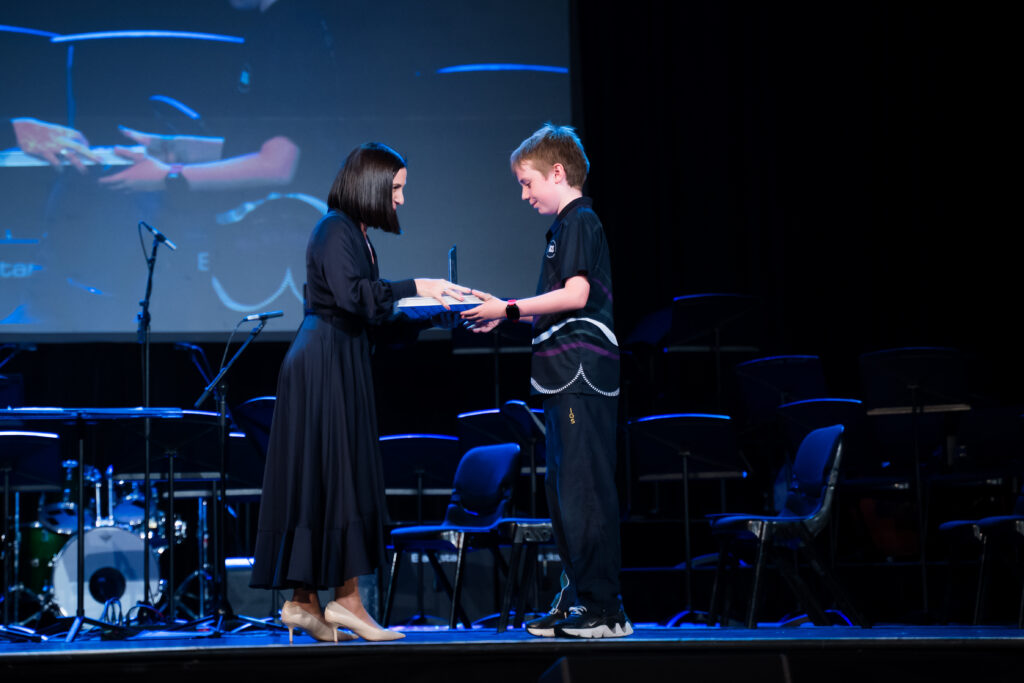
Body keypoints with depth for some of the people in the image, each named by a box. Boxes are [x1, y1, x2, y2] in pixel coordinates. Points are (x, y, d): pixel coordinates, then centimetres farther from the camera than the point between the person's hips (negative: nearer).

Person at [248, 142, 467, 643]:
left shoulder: (354, 233, 18)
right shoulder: (336, 229, -10)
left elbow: (369, 313, 18)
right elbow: (351, 293, -25)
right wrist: (414, 288, -23)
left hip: (340, 366, 10)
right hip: (325, 365, -10)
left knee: (318, 481, 7)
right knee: (336, 477, -8)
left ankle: (303, 601, 8)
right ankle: (345, 597, -6)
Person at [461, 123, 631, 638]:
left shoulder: (580, 221, -9)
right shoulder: (565, 226, 21)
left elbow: (575, 294, -19)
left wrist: (510, 308, -14)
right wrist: (504, 315, 18)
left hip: (583, 372, -11)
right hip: (565, 376, 11)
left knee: (586, 489, -10)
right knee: (562, 489, 12)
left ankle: (604, 609, -10)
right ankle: (576, 599, 17)